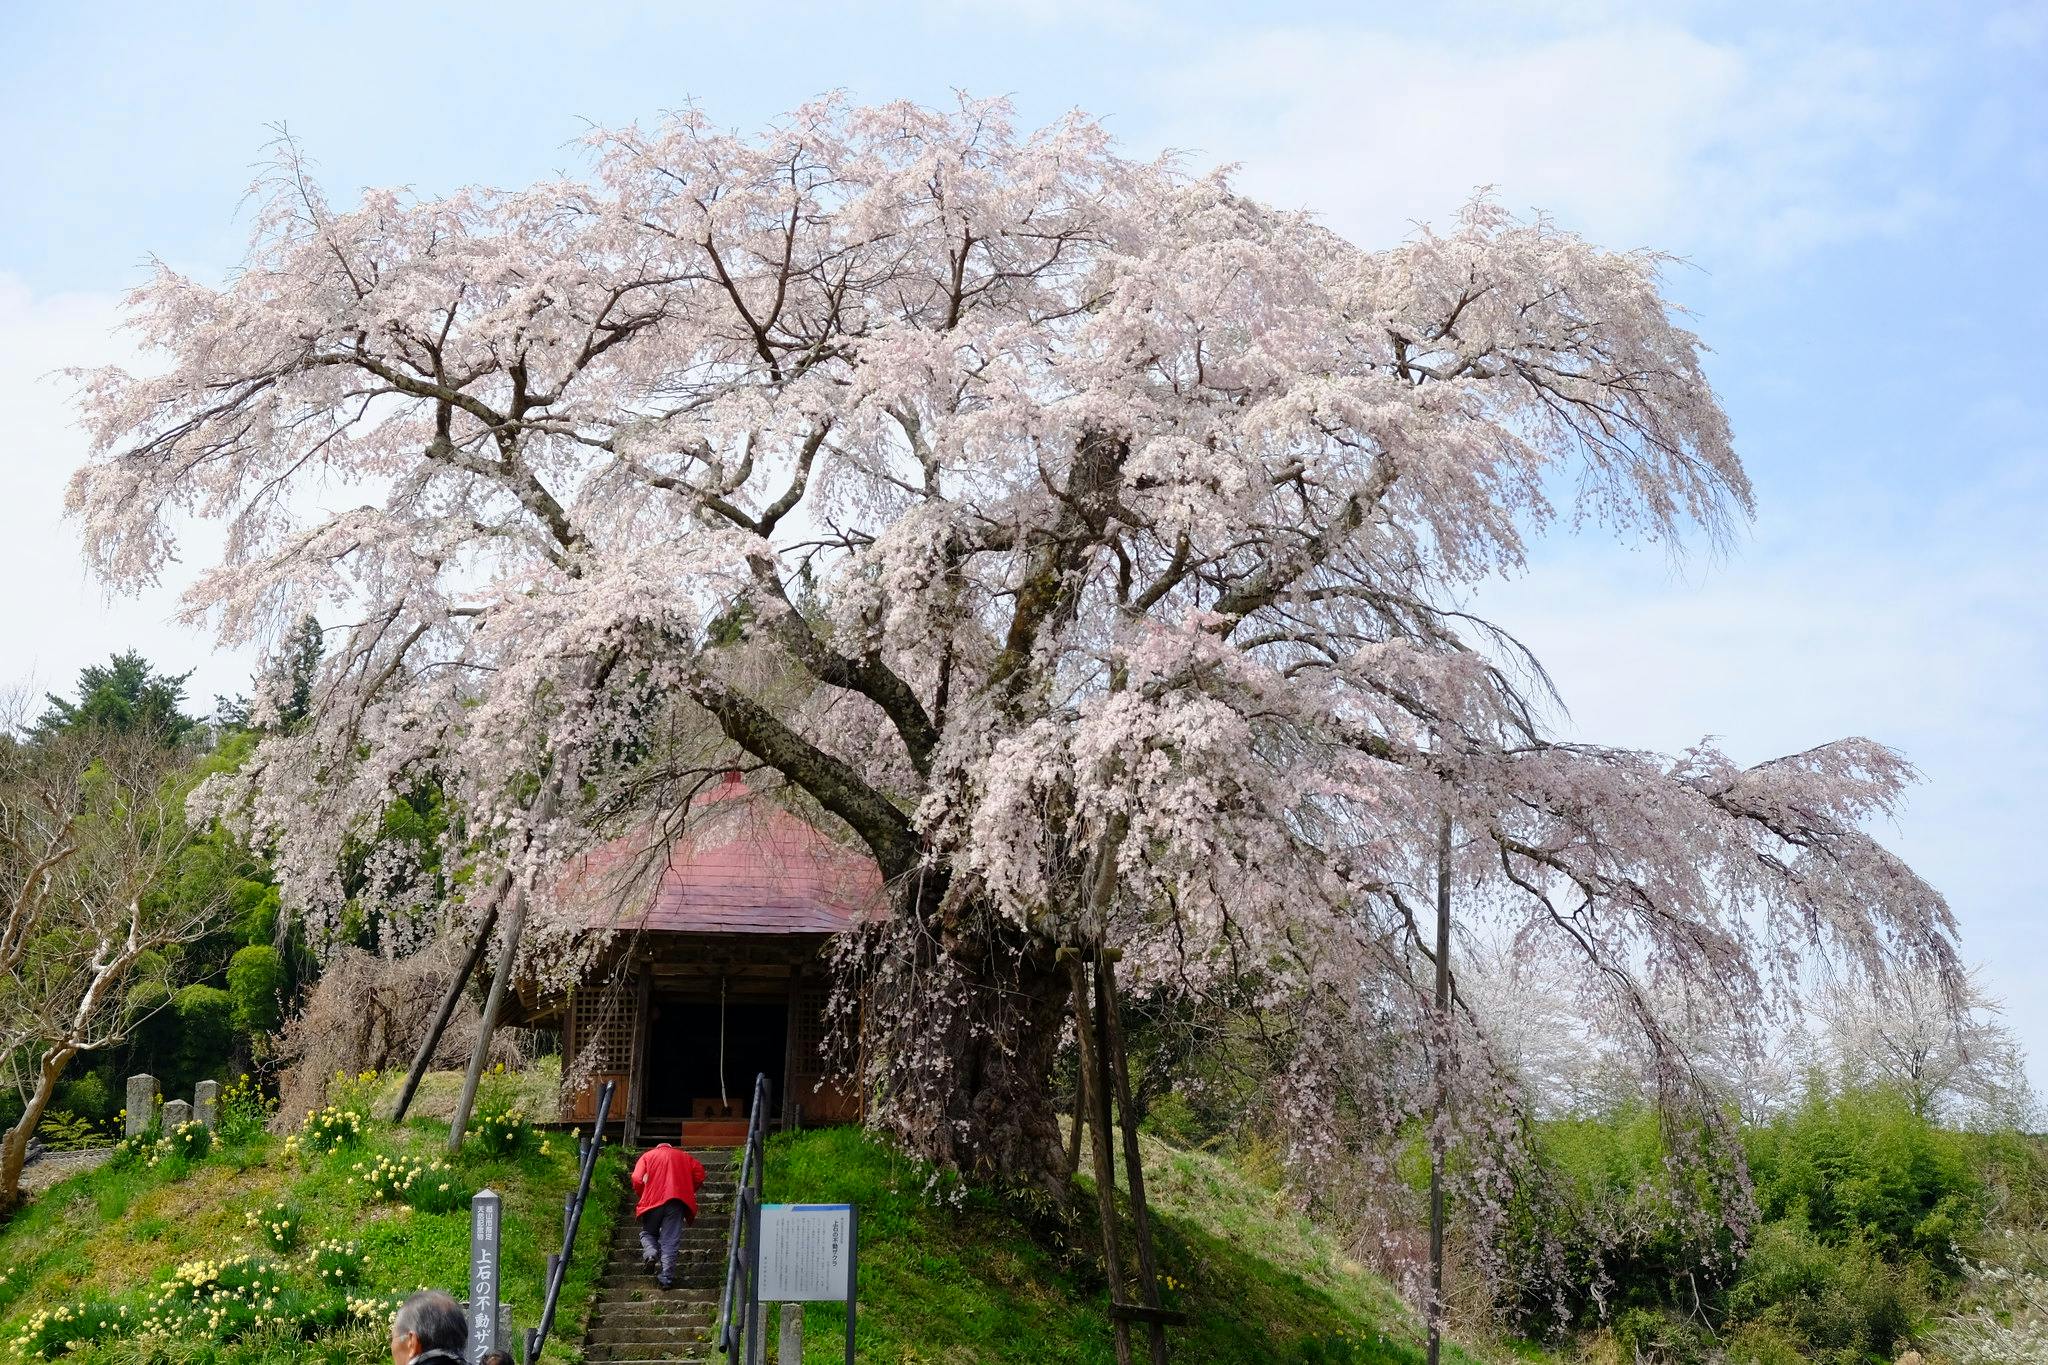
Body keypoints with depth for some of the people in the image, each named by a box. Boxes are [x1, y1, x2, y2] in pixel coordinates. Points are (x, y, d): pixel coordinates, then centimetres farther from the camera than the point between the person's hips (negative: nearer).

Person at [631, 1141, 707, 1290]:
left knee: (648, 1233, 20)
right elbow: (699, 1171, 8)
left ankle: (651, 1252, -9)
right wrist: (689, 1191, 17)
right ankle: (667, 1277, -9)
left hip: (653, 1200, 0)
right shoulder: (683, 1156, 23)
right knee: (670, 1240, 1)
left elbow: (637, 1179, 2)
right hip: (677, 1202, 0)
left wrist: (643, 1197, 15)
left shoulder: (648, 1156, 18)